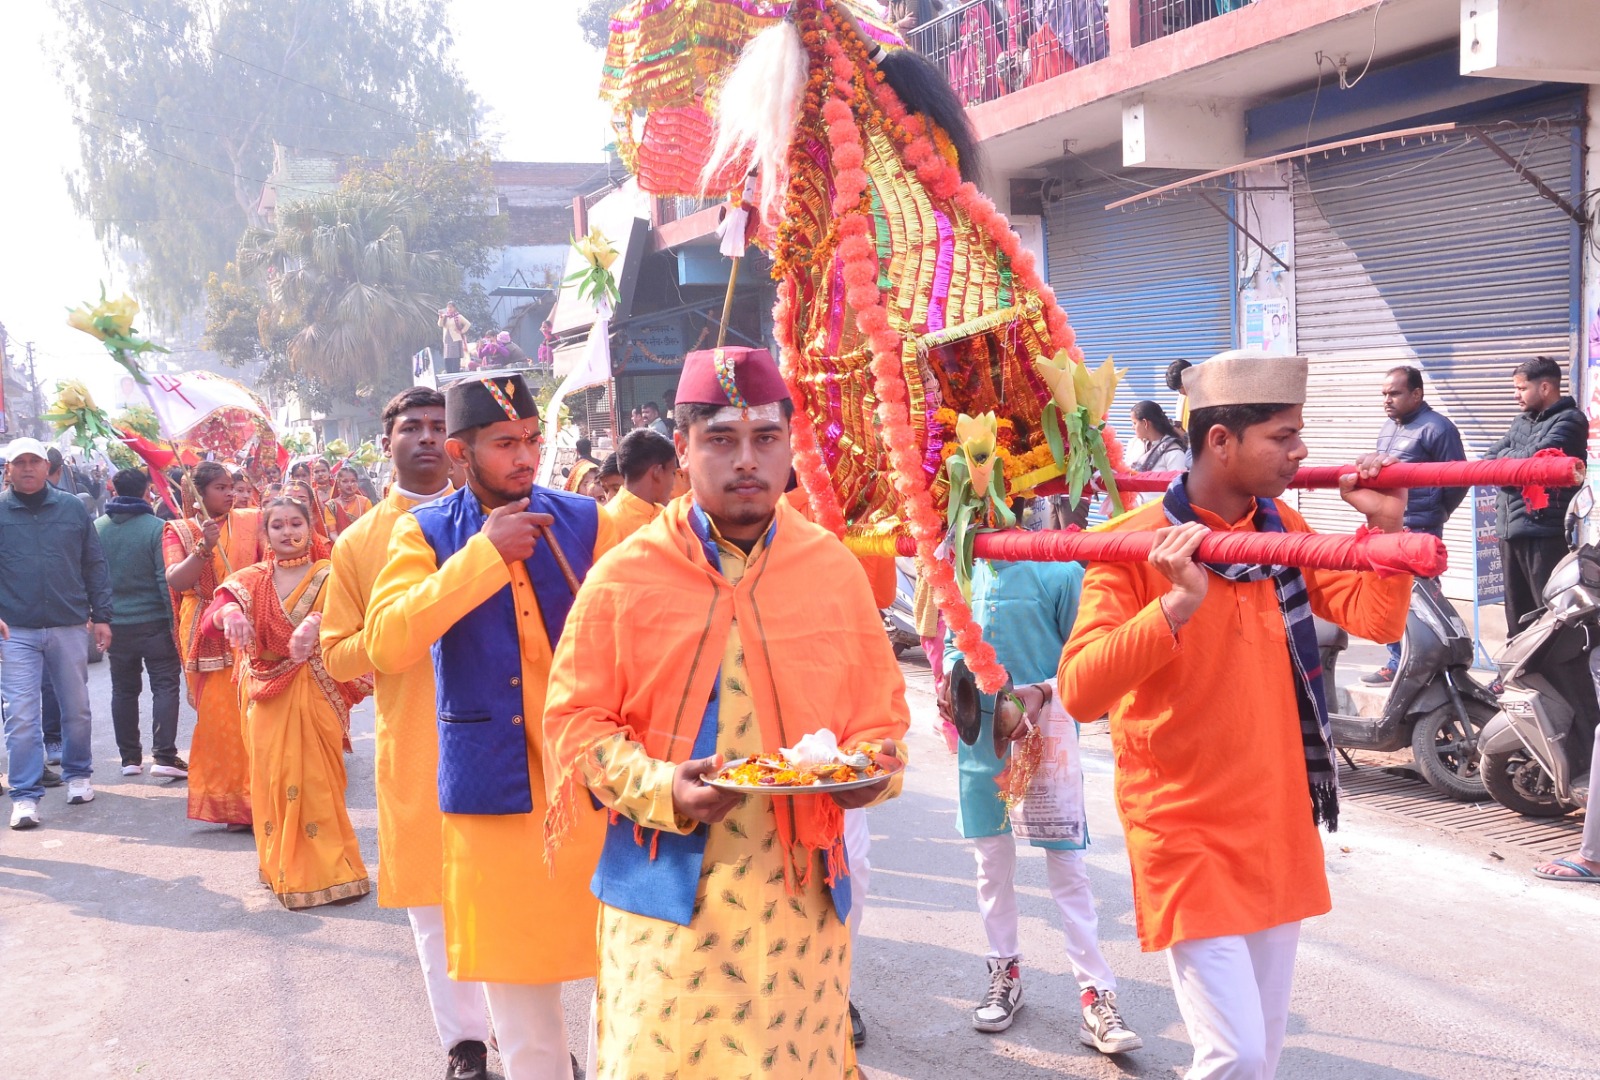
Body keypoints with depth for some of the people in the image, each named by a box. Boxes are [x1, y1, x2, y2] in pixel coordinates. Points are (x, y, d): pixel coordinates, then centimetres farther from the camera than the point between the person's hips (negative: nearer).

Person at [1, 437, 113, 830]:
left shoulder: (73, 508, 5)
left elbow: (95, 565, 8)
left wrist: (101, 616, 6)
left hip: (70, 627, 2)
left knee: (77, 708, 12)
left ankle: (78, 775, 31)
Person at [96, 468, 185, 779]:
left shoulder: (97, 528, 0)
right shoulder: (156, 528, -13)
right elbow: (166, 578, -14)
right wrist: (175, 621, -8)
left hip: (115, 622, 4)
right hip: (154, 621, -4)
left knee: (123, 690, 13)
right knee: (165, 686, 1)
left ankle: (130, 758, 17)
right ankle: (164, 755, -8)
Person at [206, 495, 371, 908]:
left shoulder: (327, 577, -3)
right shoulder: (250, 581, 5)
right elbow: (208, 620, -8)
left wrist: (314, 623, -45)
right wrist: (229, 613, -32)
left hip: (314, 694, -3)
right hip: (266, 695, 3)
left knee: (316, 779, -5)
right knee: (272, 778, 4)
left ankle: (326, 870, 6)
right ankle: (283, 871, 17)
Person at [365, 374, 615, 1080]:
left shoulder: (585, 521, 3)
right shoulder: (425, 533, 0)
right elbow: (387, 646, -15)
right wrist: (485, 556, -19)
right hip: (493, 786, 0)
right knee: (516, 978, 12)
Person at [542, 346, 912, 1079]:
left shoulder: (834, 568, 5)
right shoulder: (626, 574, -1)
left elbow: (880, 713, 11)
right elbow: (578, 718, 0)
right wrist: (661, 788, -15)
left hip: (803, 889, 2)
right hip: (668, 885, -1)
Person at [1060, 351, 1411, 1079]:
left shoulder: (1284, 529, 4)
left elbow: (1377, 620, 6)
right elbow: (1079, 691, -25)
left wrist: (1385, 525, -7)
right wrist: (1177, 605, -36)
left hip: (1277, 823, 7)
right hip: (1185, 830, -6)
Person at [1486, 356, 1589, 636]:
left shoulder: (1569, 420, -6)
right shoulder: (1521, 421, 18)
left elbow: (1533, 460, -17)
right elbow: (1489, 461, 11)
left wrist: (1504, 457, 1)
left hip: (1544, 530, -8)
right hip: (1510, 527, 8)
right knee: (1516, 606, 15)